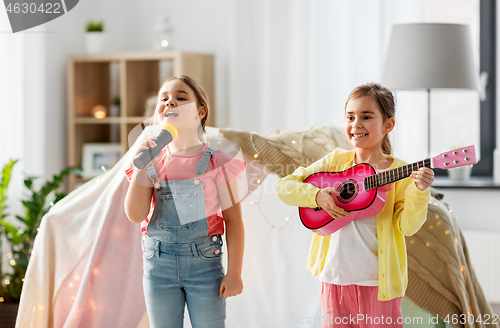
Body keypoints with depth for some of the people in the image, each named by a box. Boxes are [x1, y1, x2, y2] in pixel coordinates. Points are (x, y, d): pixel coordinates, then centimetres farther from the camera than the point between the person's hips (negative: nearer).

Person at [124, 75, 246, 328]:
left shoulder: (216, 162, -4)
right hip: (159, 264, 3)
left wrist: (234, 273, -7)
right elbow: (135, 215, -8)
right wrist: (142, 166, -16)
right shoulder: (153, 162, 3)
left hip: (204, 262, -2)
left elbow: (233, 220, -4)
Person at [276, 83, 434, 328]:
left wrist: (419, 191, -27)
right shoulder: (336, 160, 6)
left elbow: (407, 226, -12)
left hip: (379, 284, -2)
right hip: (335, 279, 2)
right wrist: (316, 195, -12)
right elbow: (284, 185, 5)